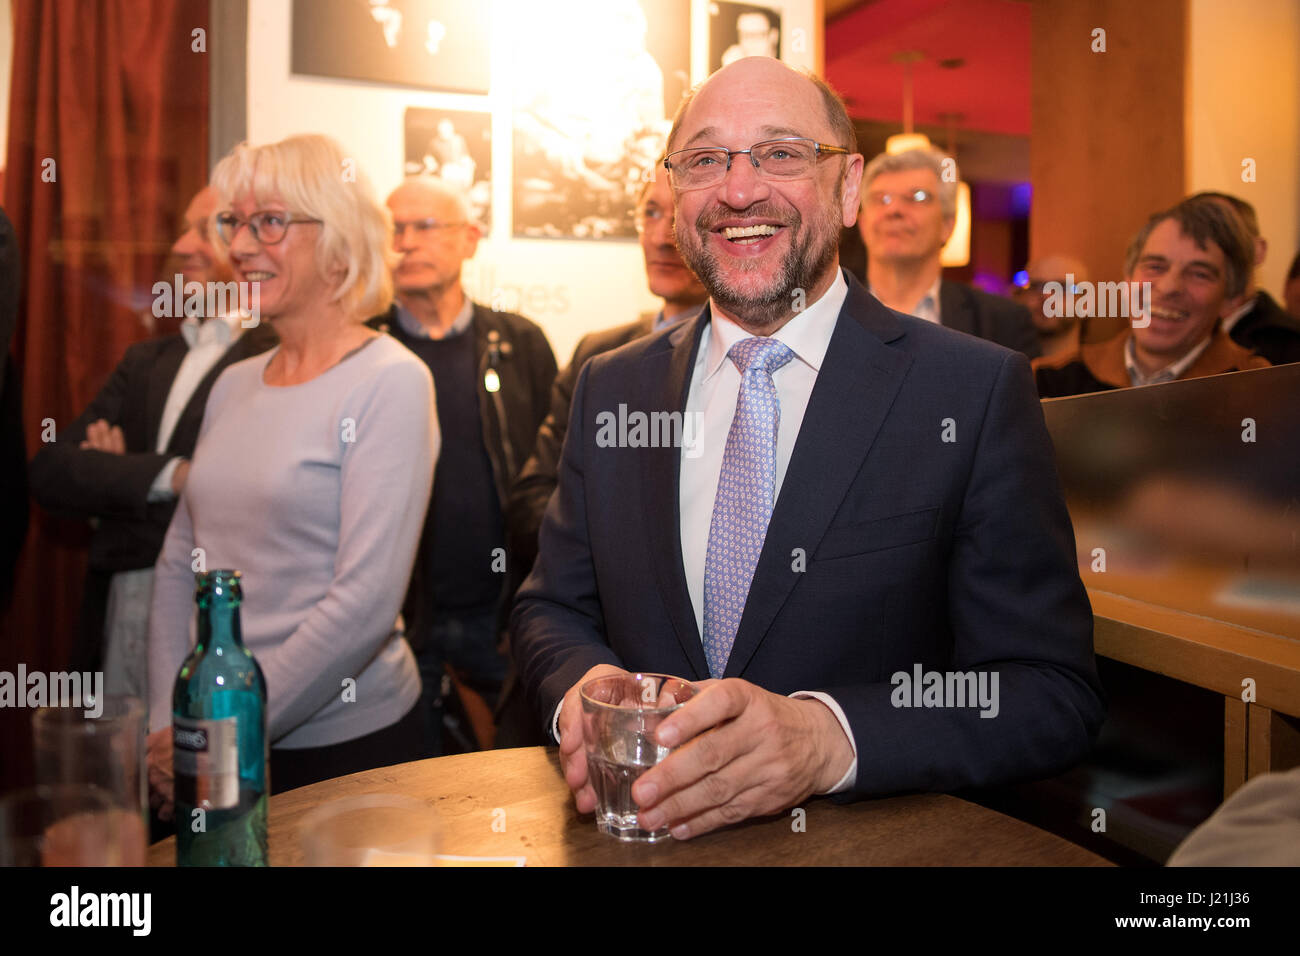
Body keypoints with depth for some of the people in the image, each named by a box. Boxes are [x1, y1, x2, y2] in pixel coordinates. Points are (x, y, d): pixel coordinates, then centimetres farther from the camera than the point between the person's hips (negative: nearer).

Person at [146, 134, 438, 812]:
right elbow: (179, 564, 10)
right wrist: (167, 724, -1)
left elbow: (366, 603, -20)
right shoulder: (233, 385, 7)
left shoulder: (390, 382, -13)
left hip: (343, 743, -5)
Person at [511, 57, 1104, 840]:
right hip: (646, 831, 4)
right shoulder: (610, 388, 5)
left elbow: (1057, 693, -9)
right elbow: (552, 609, 10)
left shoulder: (975, 393, -7)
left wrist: (828, 738, -25)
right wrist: (584, 689, -13)